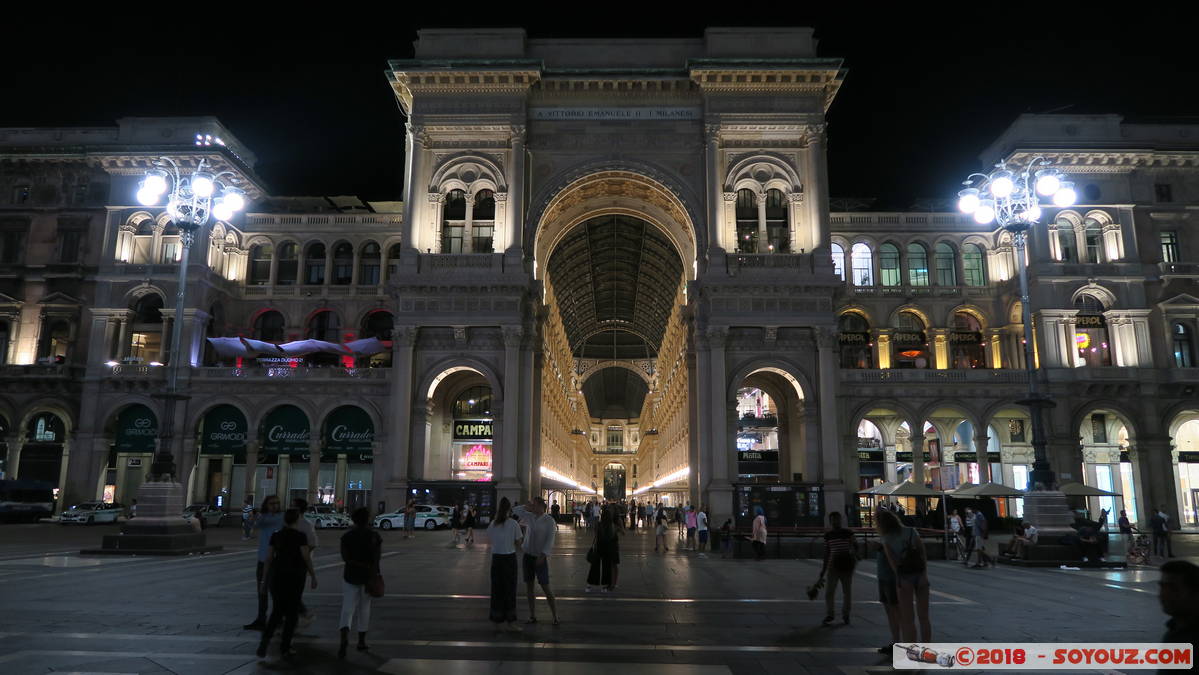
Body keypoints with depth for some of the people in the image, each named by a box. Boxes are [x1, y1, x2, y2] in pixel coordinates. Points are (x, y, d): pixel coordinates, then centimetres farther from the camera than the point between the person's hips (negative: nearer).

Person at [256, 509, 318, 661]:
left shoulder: (276, 535, 3)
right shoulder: (300, 536, -8)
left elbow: (268, 558, 3)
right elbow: (307, 558, -9)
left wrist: (265, 578, 11)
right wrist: (313, 577, -1)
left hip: (277, 574, 3)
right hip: (295, 576, -3)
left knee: (277, 610, 13)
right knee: (292, 612, 7)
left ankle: (266, 637, -11)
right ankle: (285, 648, 5)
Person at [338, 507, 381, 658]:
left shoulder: (347, 536, -4)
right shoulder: (375, 536, -3)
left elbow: (345, 558, -12)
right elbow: (378, 558, -8)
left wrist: (360, 564, -12)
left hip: (351, 576, -1)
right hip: (369, 577, 1)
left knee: (347, 609, 0)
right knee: (364, 608, 15)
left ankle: (344, 637, -23)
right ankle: (361, 641, 21)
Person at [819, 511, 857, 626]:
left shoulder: (848, 532, -1)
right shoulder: (828, 535, 5)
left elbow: (854, 546, 5)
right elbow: (826, 553, 11)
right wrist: (824, 568, 11)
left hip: (846, 567, -1)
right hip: (833, 566, 1)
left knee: (847, 592, 8)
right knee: (829, 591, -4)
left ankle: (845, 616, 22)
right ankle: (828, 616, 4)